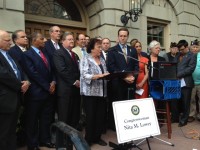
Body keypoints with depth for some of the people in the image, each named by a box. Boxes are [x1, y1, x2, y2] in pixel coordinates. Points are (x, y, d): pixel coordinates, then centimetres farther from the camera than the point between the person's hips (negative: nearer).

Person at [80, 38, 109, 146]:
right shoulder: (86, 59, -5)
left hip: (102, 92, 6)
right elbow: (85, 75, -17)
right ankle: (88, 139, 19)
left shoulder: (102, 60, 16)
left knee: (101, 115, 9)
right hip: (90, 92, -6)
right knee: (91, 116, 2)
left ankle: (97, 137, 24)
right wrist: (99, 76, -26)